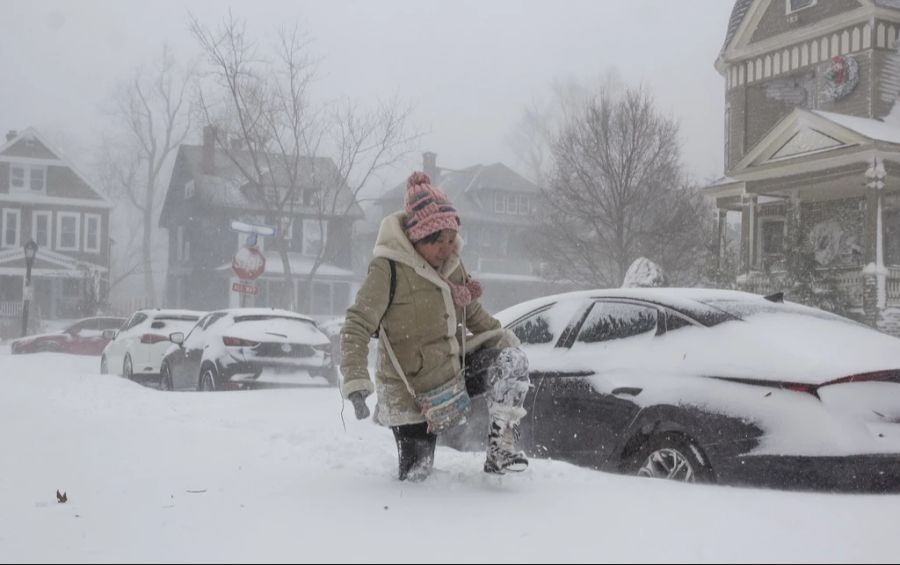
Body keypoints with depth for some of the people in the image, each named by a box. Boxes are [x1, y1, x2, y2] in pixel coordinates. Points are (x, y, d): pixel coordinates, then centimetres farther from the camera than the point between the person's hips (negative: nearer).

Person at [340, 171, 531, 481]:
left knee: (512, 360, -16)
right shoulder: (388, 269, -20)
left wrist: (502, 336, 5)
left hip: (456, 368, 6)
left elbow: (472, 311, 17)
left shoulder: (452, 261, 1)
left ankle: (500, 447, -11)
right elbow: (356, 327, -22)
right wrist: (356, 383, -32)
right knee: (416, 474, -2)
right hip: (413, 394, -6)